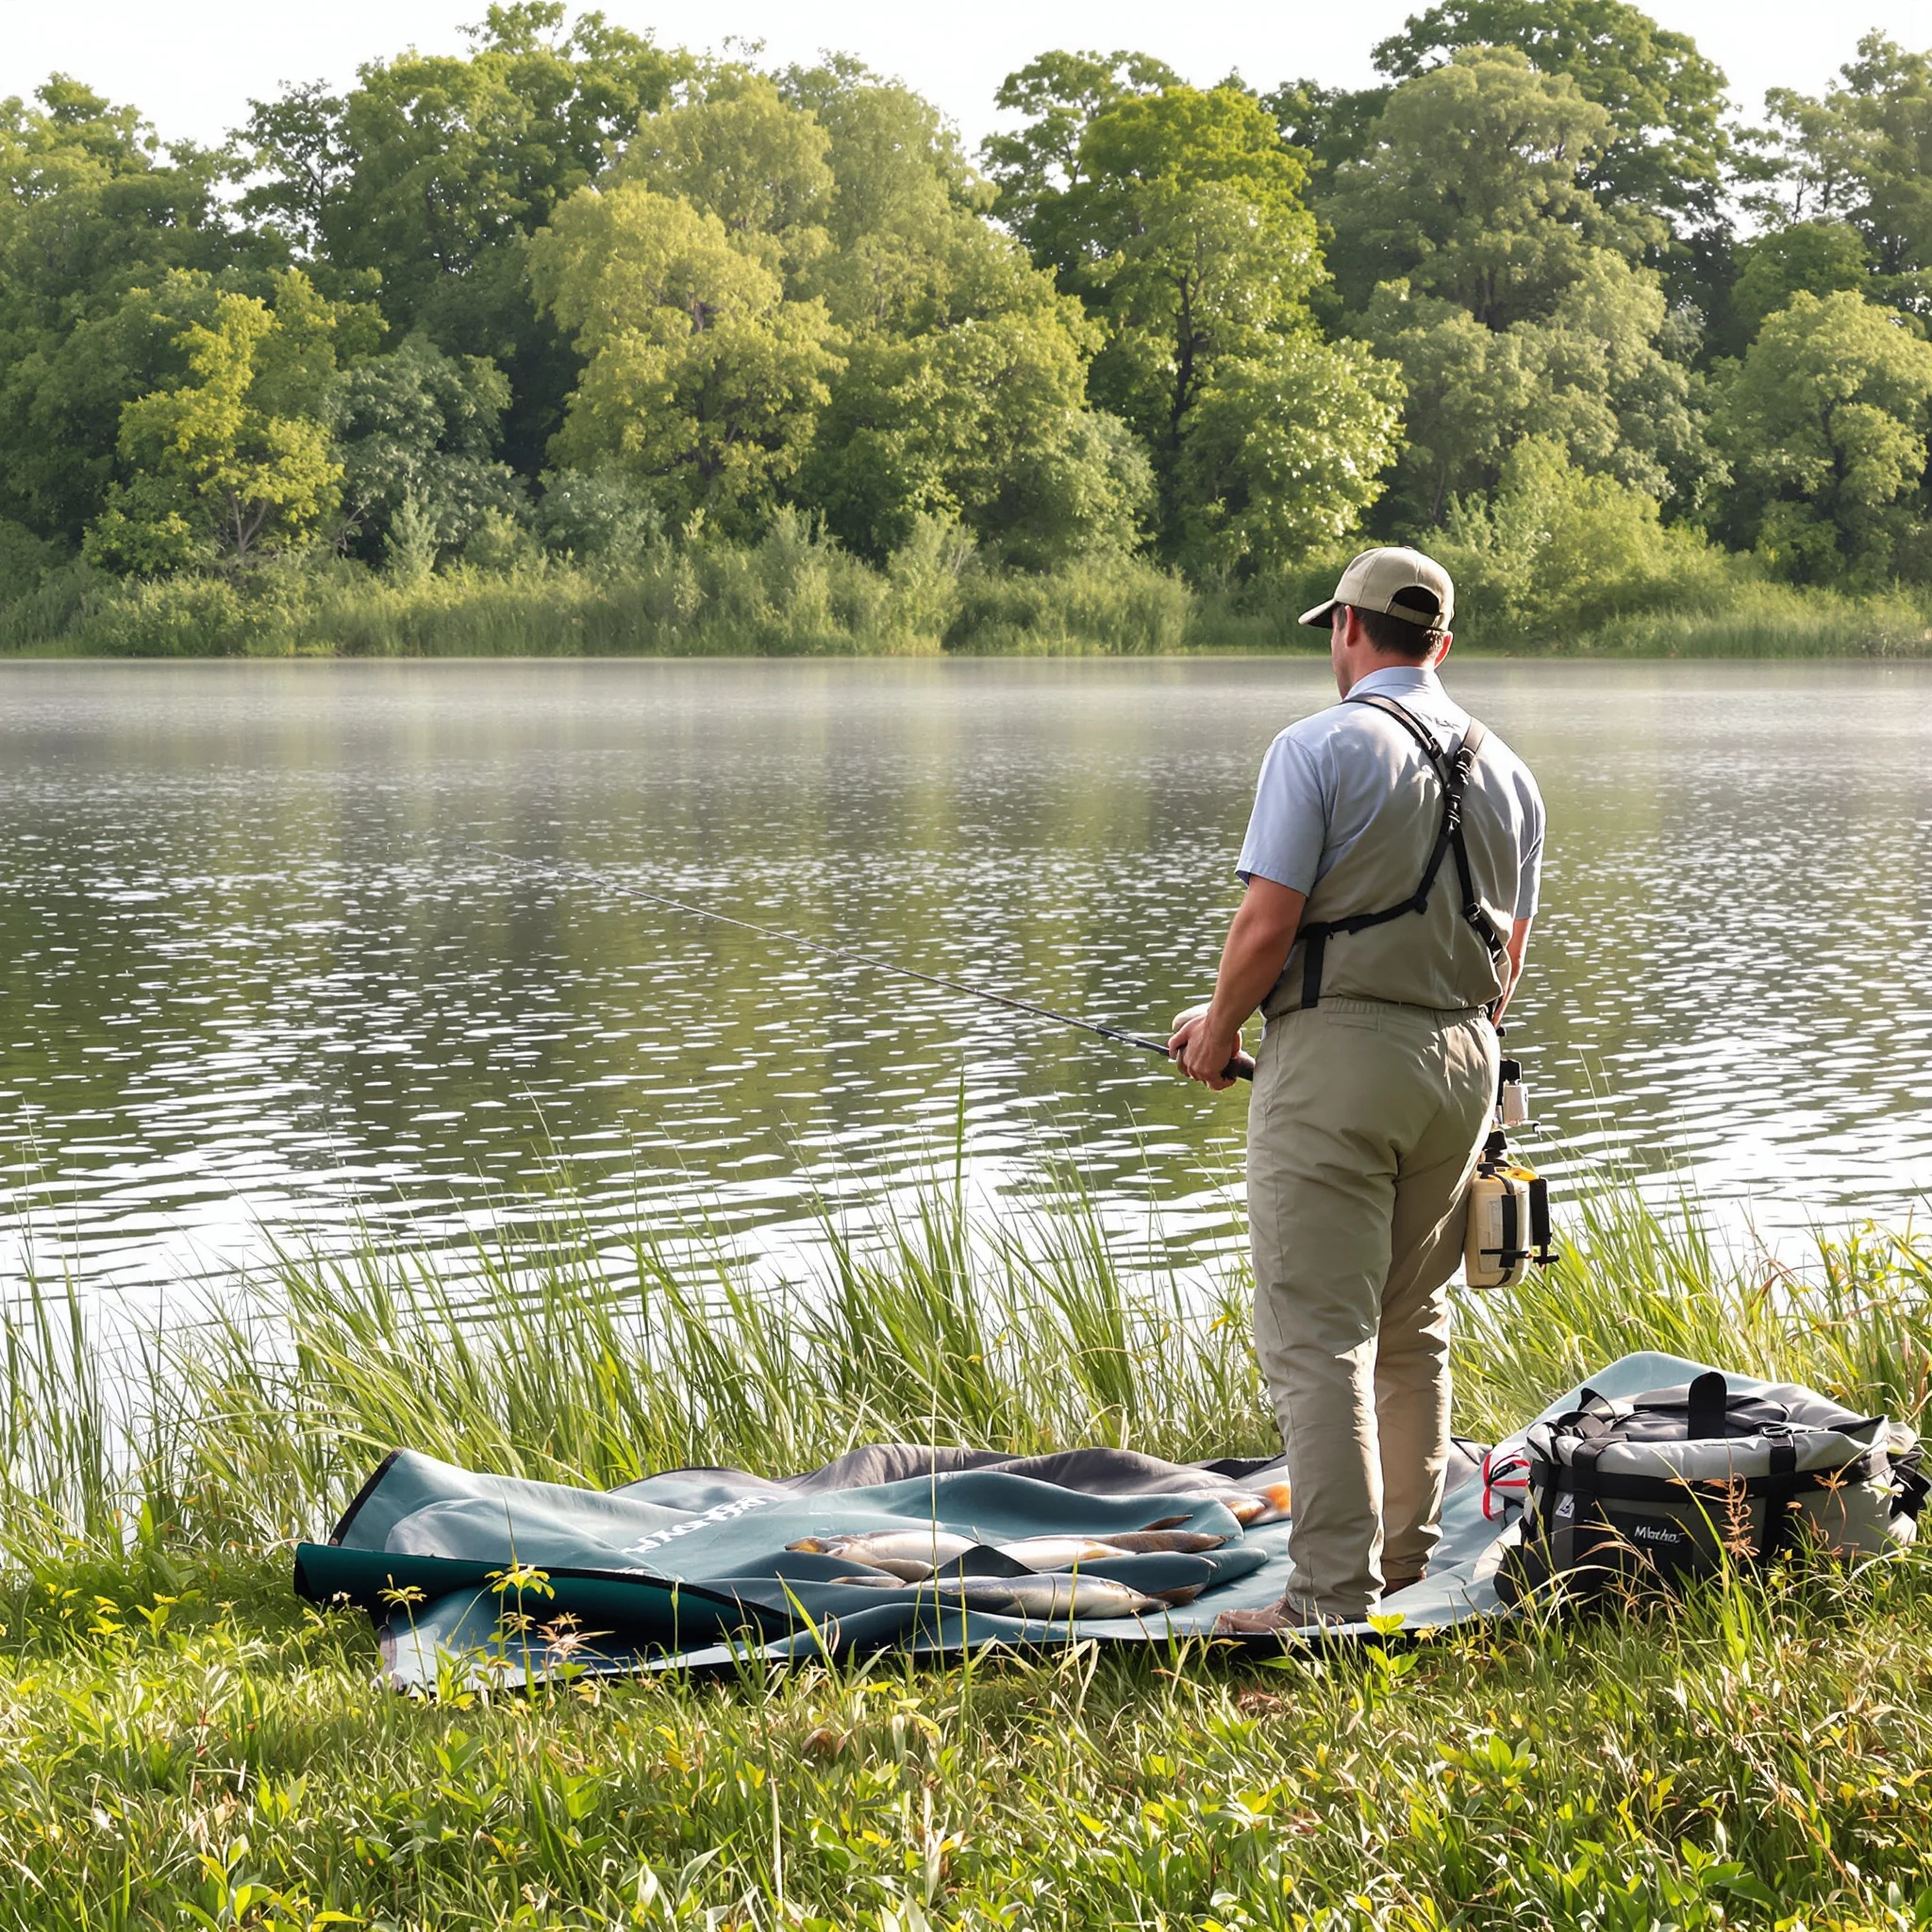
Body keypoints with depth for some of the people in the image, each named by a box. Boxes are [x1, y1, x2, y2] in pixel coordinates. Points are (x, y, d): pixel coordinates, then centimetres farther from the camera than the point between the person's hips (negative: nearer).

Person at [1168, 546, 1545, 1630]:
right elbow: (1509, 954, 15)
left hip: (1337, 1053, -7)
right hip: (1464, 1056, 7)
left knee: (1319, 1334, -6)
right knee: (1414, 1327, 17)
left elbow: (1267, 928, -13)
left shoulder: (1321, 748, -8)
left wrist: (1217, 1031, 4)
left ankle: (1336, 1600, -11)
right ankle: (1403, 1565, 23)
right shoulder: (1507, 771, 12)